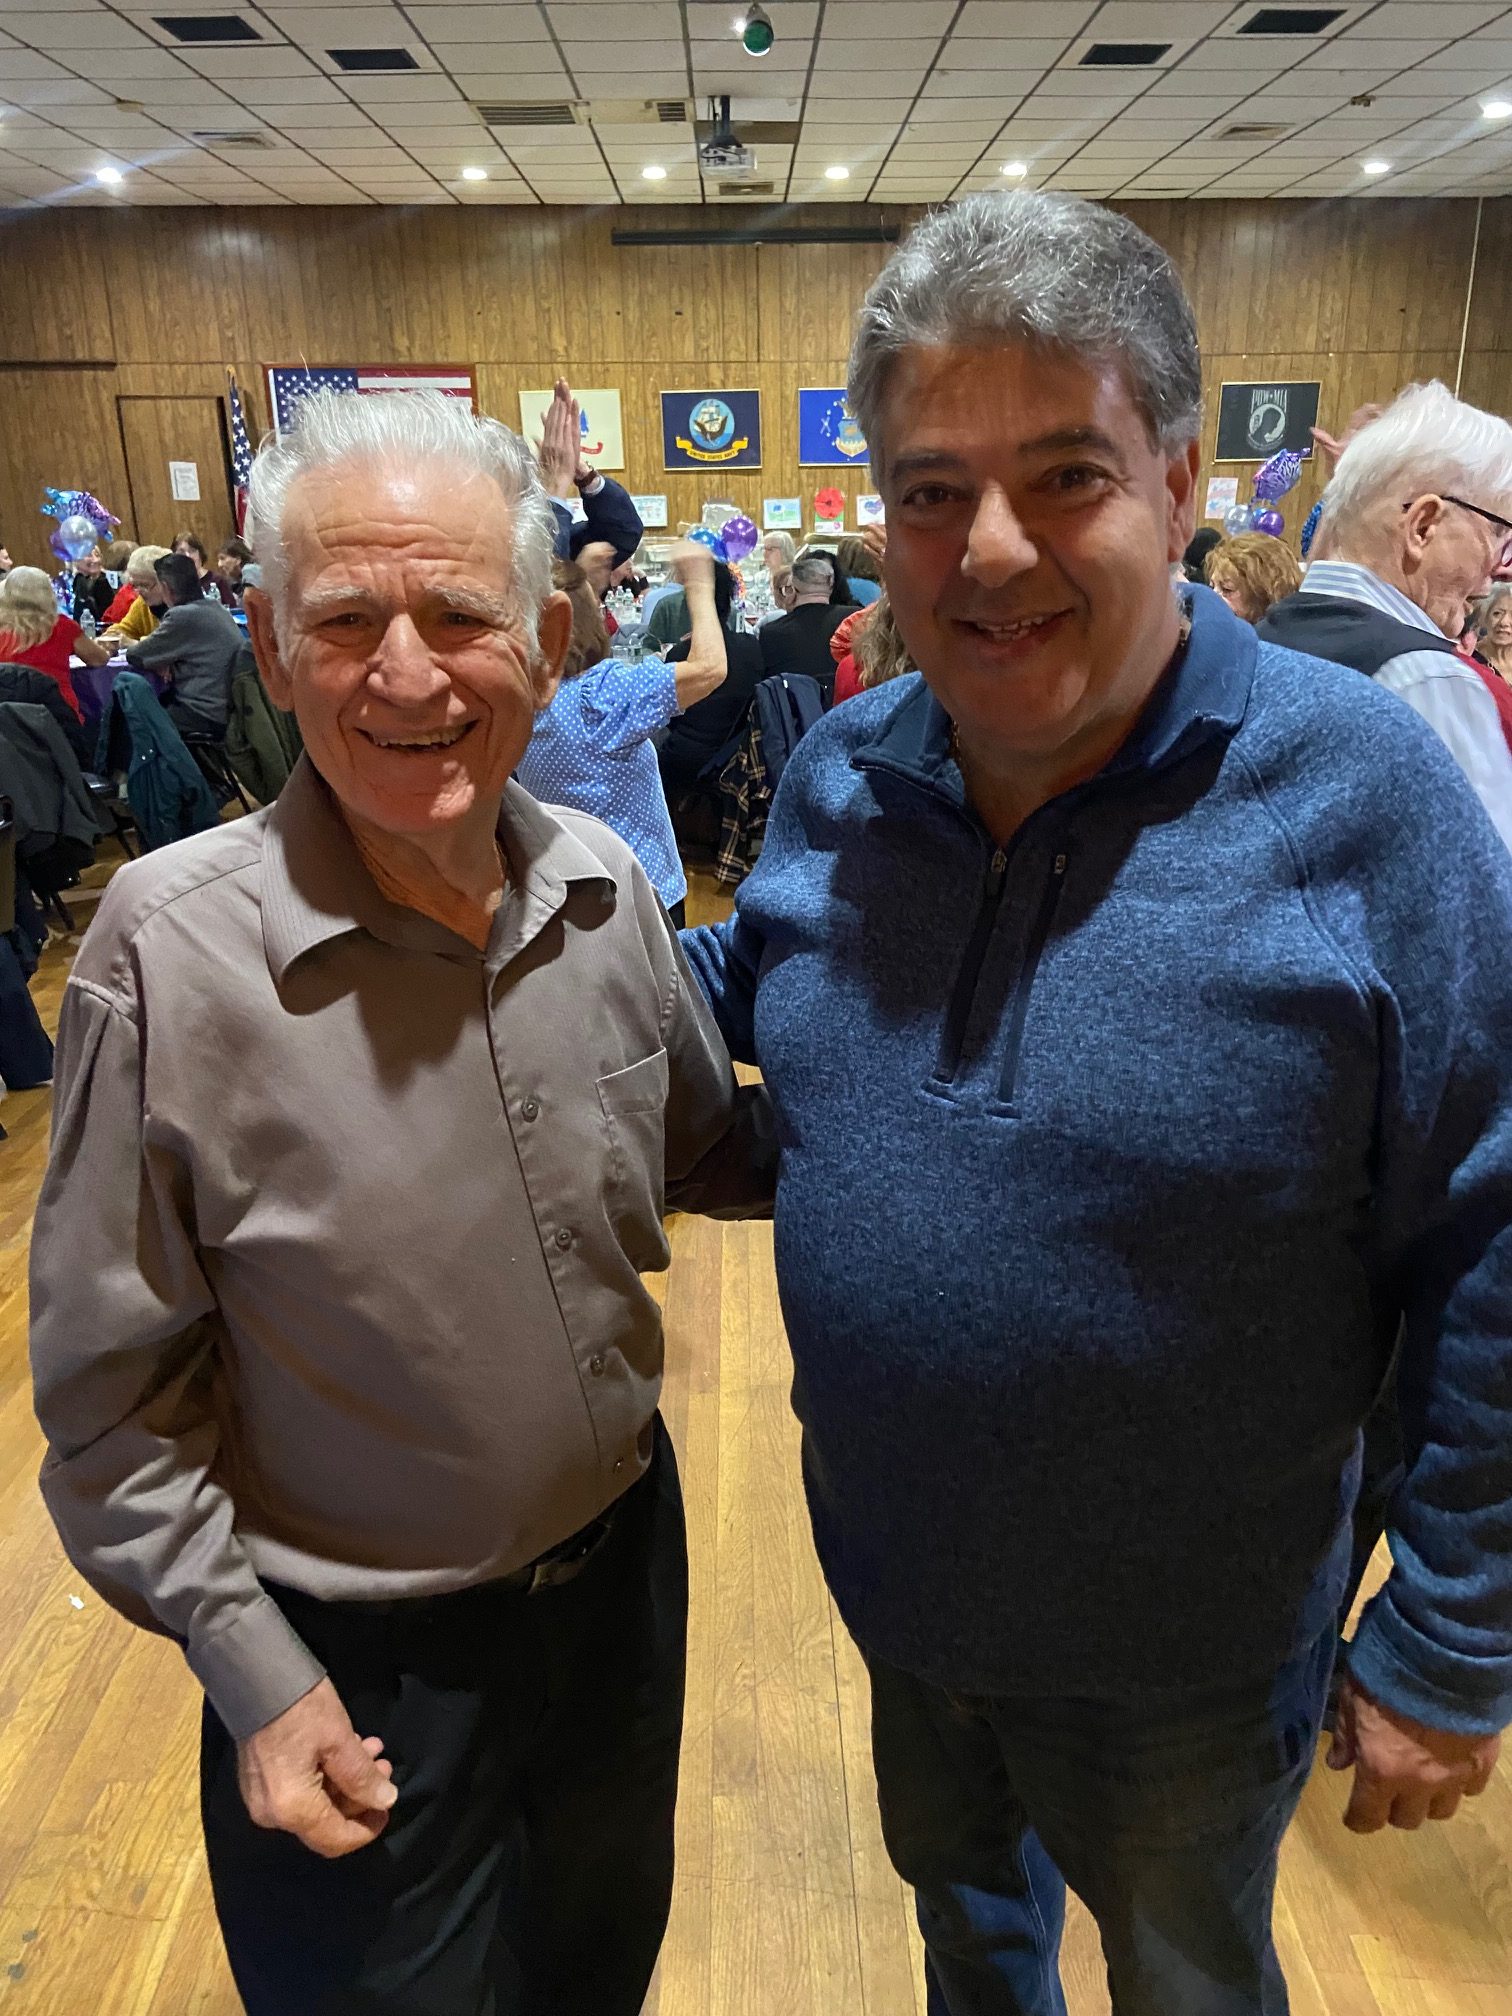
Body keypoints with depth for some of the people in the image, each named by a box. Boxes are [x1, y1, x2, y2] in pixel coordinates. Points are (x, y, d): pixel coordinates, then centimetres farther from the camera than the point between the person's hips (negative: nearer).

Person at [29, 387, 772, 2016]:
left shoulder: (605, 886, -11)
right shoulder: (170, 949, -23)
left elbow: (707, 1149, 5)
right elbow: (111, 1390, -14)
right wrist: (251, 1674, -12)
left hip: (624, 1559, 4)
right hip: (360, 1655, -3)